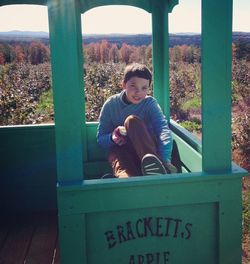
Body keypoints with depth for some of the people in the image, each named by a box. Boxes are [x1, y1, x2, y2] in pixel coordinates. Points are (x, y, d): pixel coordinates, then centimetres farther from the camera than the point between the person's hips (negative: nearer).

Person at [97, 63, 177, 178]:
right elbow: (100, 138, 5)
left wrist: (165, 160, -42)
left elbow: (163, 129, -23)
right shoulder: (110, 104, -1)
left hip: (146, 149, -1)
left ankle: (156, 166, -50)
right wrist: (112, 138, -21)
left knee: (132, 120, -30)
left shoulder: (150, 103, -5)